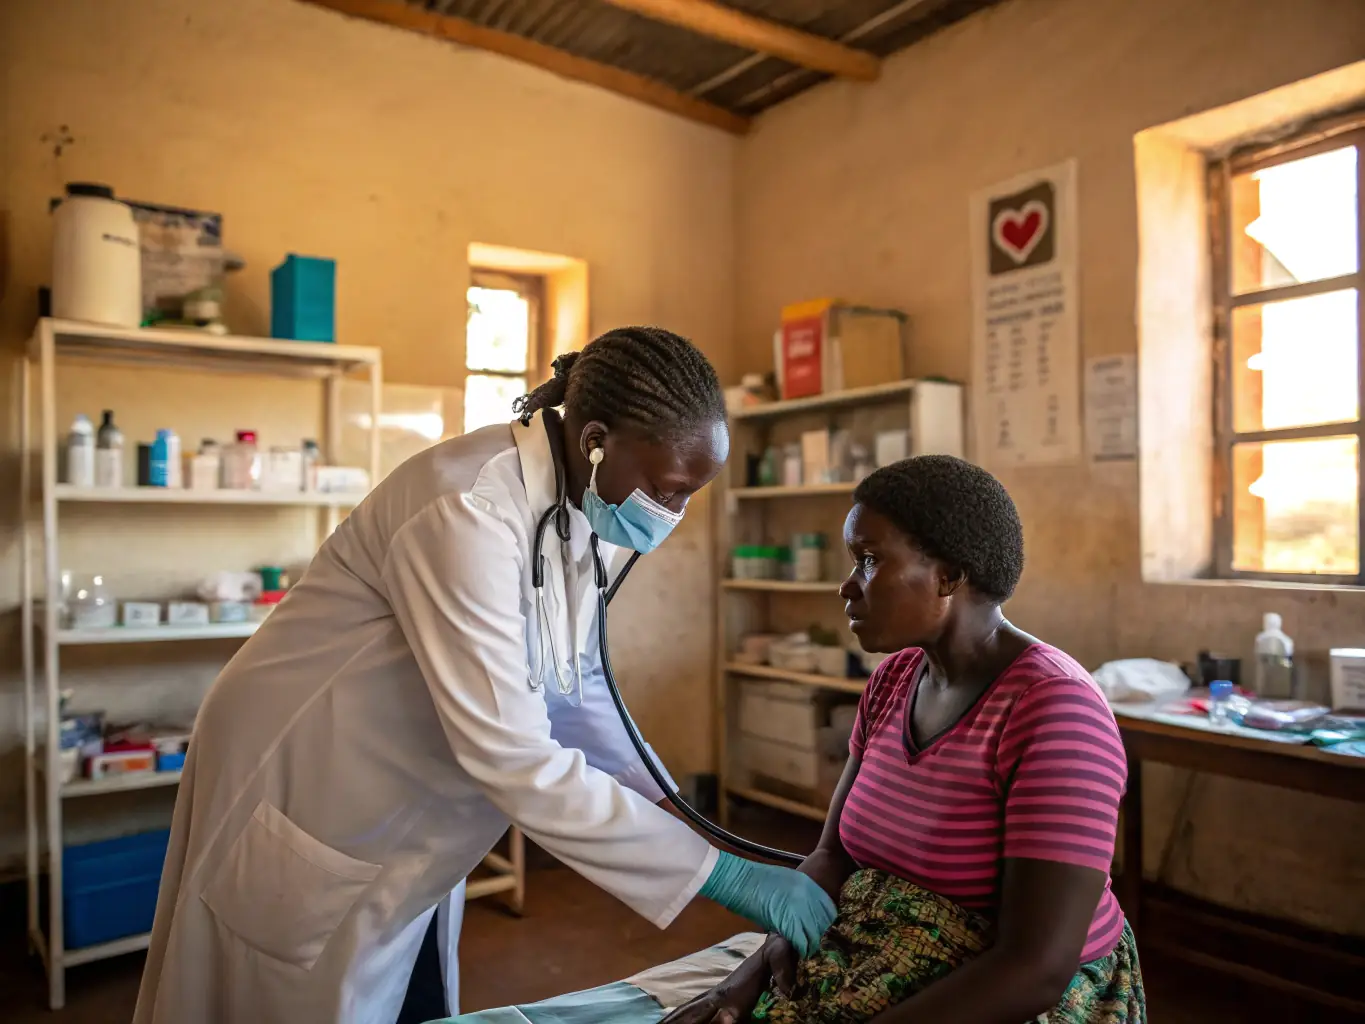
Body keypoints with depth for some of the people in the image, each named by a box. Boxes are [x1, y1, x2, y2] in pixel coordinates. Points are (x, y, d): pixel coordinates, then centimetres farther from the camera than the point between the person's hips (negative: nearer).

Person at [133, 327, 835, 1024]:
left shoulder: (581, 507, -8)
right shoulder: (471, 511, -33)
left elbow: (572, 686, 4)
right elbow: (513, 760, -35)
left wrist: (680, 816, -3)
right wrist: (722, 872, -29)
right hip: (303, 796, -7)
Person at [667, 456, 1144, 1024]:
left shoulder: (1054, 709, -22)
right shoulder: (893, 680, 1)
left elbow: (1036, 970, -26)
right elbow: (835, 857, 5)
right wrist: (759, 965, -12)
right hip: (881, 972, 6)